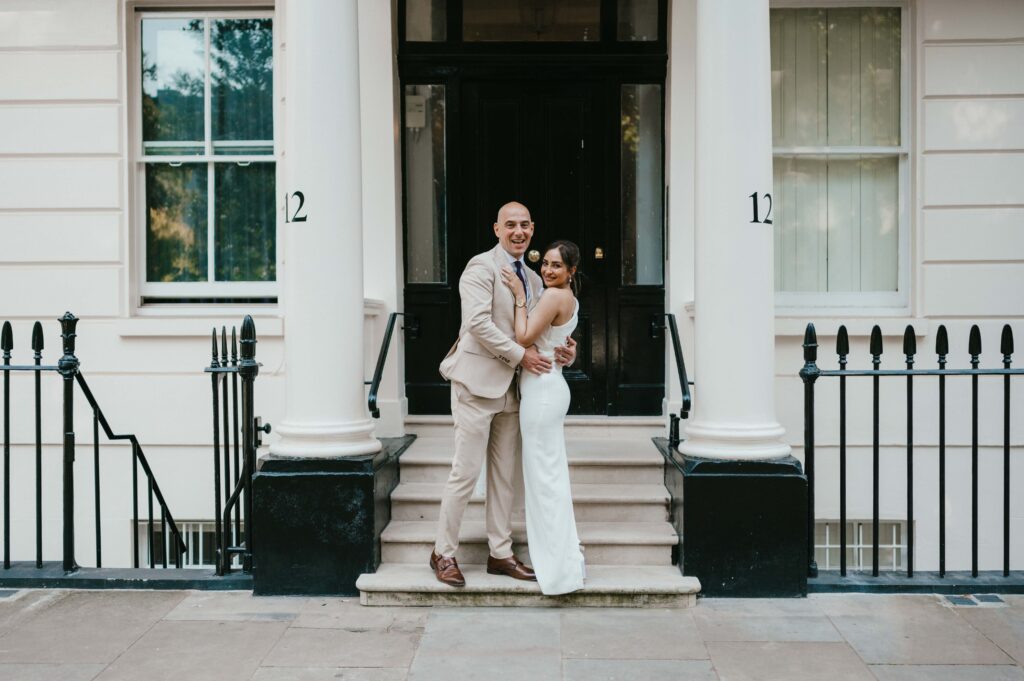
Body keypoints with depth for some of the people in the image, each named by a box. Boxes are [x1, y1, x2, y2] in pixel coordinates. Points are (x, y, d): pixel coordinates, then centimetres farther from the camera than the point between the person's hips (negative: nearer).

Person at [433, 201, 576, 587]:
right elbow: (478, 322, -19)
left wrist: (565, 352, 0)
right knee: (466, 472, -4)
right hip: (478, 379, -8)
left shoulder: (533, 279, 16)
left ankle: (500, 554, 21)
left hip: (510, 386, 8)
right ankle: (444, 553, 10)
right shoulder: (481, 267, -8)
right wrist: (521, 356, -18)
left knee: (504, 475, 12)